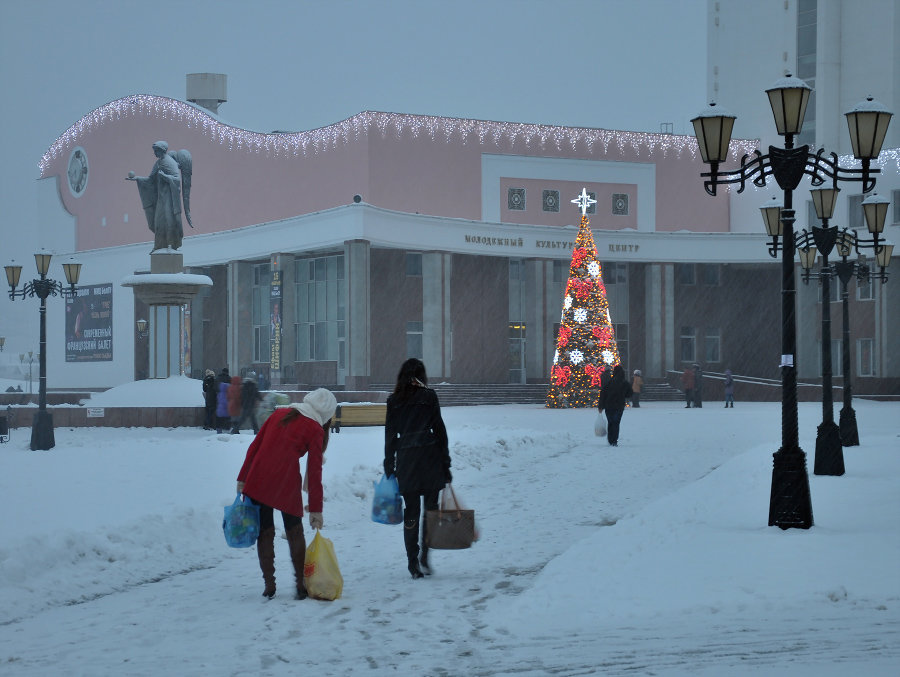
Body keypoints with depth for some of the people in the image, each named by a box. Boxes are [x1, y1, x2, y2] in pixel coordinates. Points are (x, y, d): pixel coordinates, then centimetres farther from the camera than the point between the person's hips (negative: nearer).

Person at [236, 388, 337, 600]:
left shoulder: (279, 413, 15)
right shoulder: (315, 430, 3)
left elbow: (255, 446, 12)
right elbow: (314, 471, 1)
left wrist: (242, 478, 14)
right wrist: (316, 509, 4)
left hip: (257, 481, 3)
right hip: (287, 483, -3)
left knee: (265, 533, 11)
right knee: (295, 533, 13)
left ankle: (269, 585, 12)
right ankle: (301, 585, 12)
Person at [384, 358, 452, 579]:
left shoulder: (394, 400, 7)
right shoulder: (429, 396, 1)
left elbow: (390, 436, 8)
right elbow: (439, 429, 0)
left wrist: (389, 468, 12)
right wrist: (446, 464, 5)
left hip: (405, 461, 2)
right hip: (429, 456, -2)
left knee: (411, 511, 7)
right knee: (431, 507, 6)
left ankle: (413, 563, 4)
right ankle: (424, 555, -9)